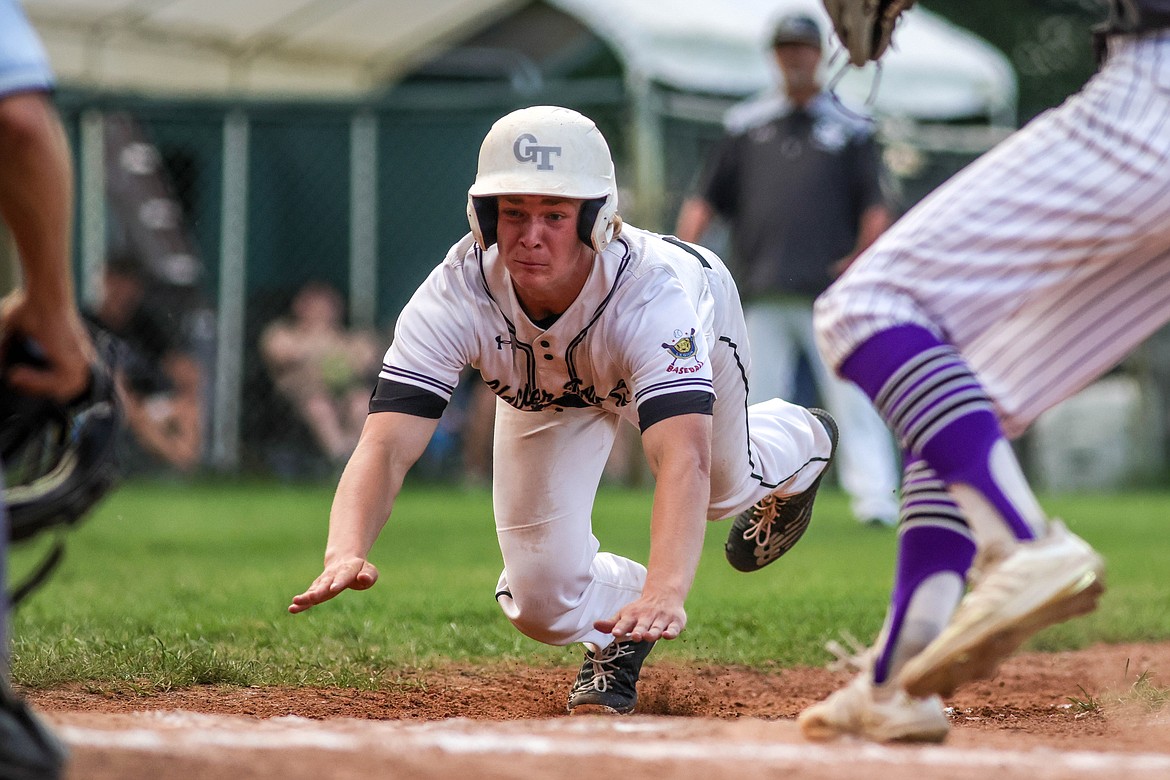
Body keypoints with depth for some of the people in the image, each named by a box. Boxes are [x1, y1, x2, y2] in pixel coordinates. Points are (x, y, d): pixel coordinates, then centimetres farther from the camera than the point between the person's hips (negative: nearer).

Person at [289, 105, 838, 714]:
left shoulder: (654, 289, -49)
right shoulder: (455, 295, -43)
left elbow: (684, 458, -61)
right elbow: (385, 444, -50)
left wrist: (665, 593, -78)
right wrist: (345, 551, -72)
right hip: (546, 390, 1)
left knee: (722, 490, 26)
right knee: (543, 601, -9)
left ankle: (797, 440, 61)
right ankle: (616, 633, 26)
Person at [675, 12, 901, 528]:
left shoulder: (850, 129, 10)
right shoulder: (746, 126, 17)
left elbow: (875, 208, 4)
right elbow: (705, 199, 16)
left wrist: (865, 255, -14)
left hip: (829, 292, -3)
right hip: (763, 293, 3)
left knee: (852, 398, -8)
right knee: (756, 400, 5)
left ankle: (875, 498, -10)